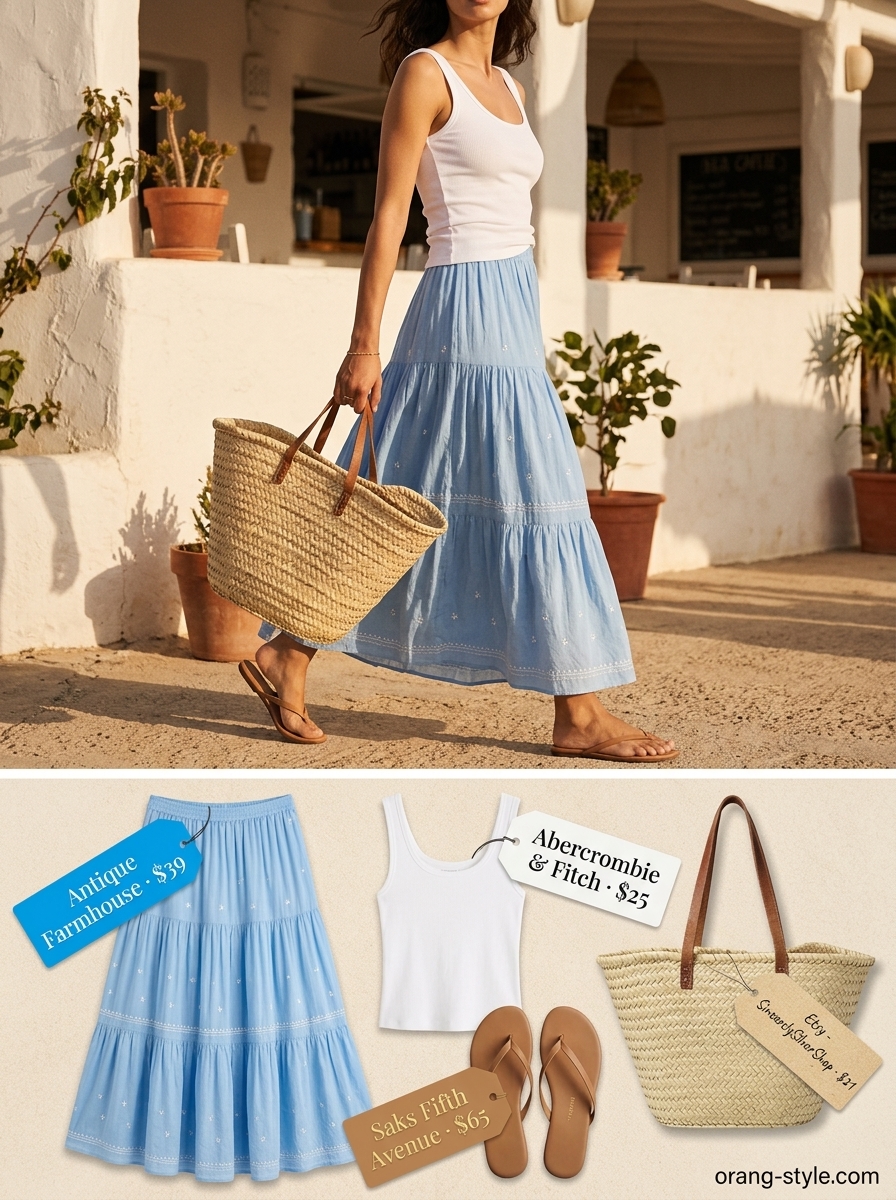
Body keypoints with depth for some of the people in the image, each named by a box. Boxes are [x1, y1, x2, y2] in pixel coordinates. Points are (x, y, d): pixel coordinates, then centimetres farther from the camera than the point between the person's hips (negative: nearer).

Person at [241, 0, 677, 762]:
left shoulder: (507, 88, 18)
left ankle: (288, 657, 17)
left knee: (409, 496, 10)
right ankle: (579, 716, 1)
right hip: (468, 306, -9)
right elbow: (389, 216, -10)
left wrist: (526, 339, 19)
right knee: (535, 498, -7)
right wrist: (364, 347, -13)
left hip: (509, 307, 9)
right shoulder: (425, 72, -6)